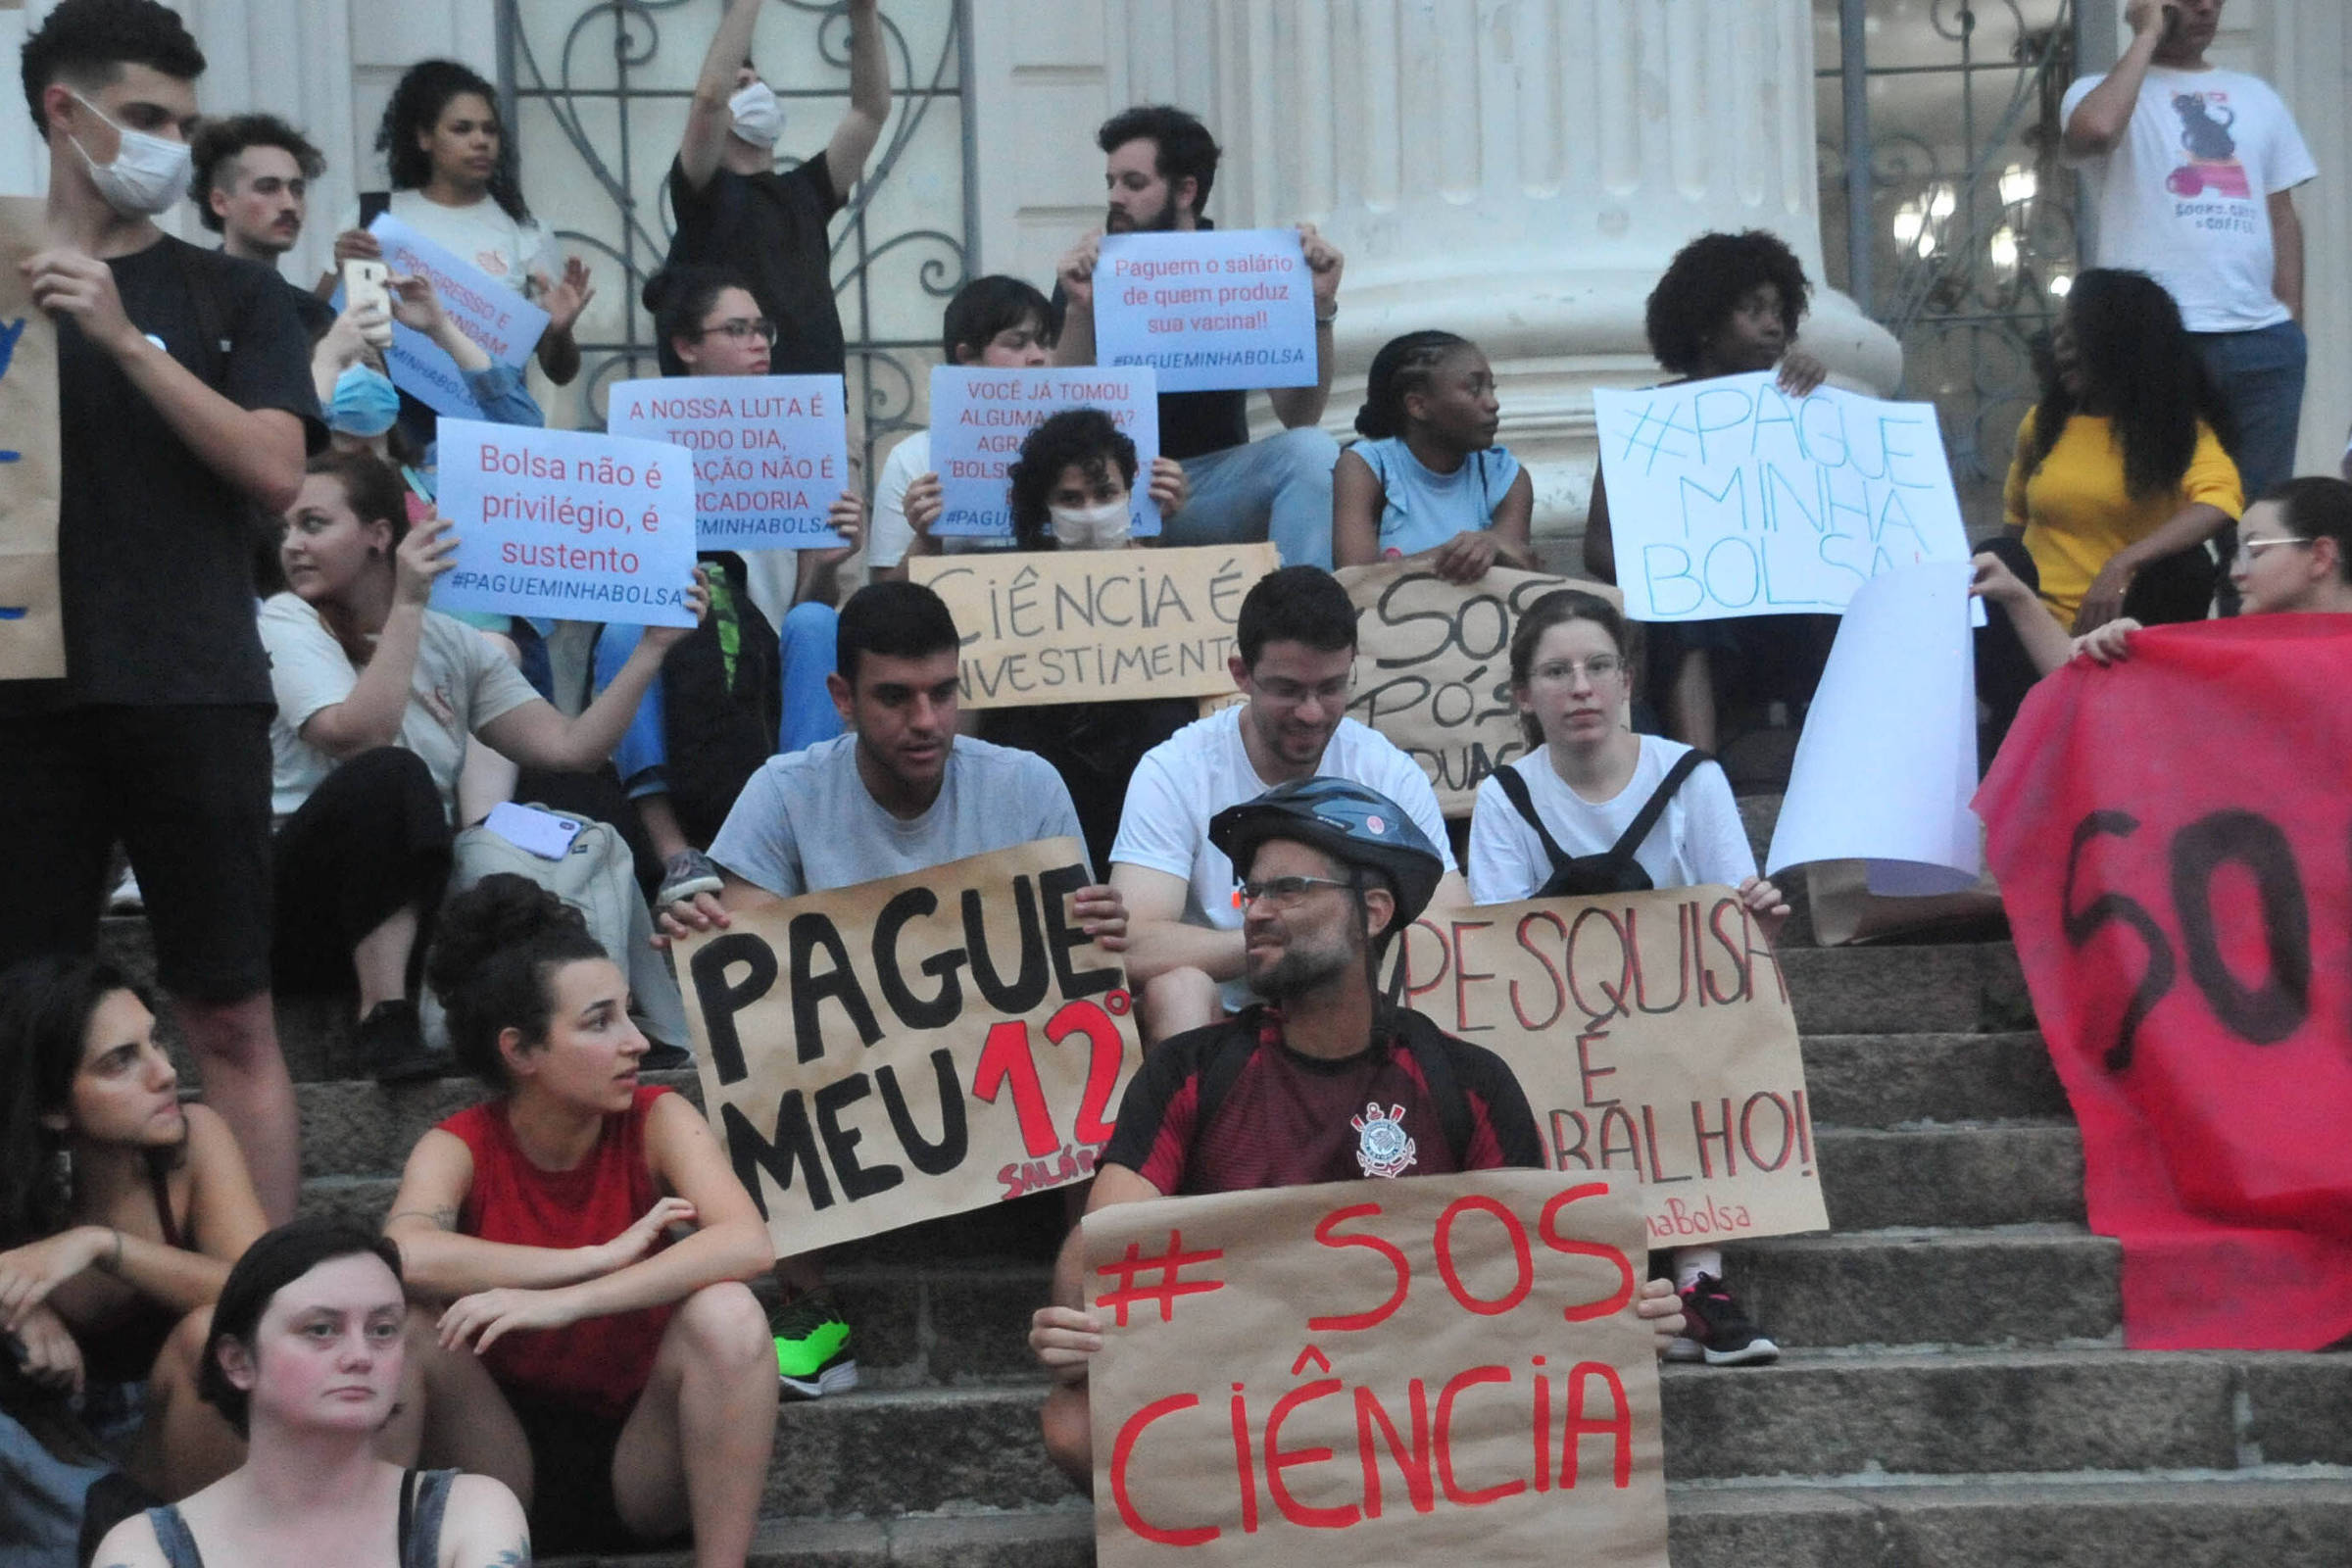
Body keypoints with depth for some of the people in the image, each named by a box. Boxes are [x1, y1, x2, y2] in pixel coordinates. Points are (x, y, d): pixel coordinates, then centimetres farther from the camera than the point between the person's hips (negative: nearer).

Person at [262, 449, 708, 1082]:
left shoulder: (454, 644, 13)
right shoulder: (288, 622, -1)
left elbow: (571, 746, 4)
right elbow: (360, 736, -21)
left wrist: (653, 646, 0)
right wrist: (407, 605, -21)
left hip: (416, 905, 4)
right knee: (391, 773, -34)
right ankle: (385, 1016, -35)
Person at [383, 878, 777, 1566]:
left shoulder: (657, 1121, -7)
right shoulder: (459, 1148, -8)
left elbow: (747, 1243, -27)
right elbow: (405, 1256, -31)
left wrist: (565, 1303, -36)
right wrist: (601, 1258, -29)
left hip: (640, 1453, 1)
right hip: (511, 1456, 0)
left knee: (726, 1314, -28)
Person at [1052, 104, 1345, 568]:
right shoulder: (1088, 280, -1)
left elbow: (1299, 417, -7)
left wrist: (1319, 307, -20)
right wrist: (1079, 311, -25)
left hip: (1216, 482, 1)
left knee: (1313, 451, -28)